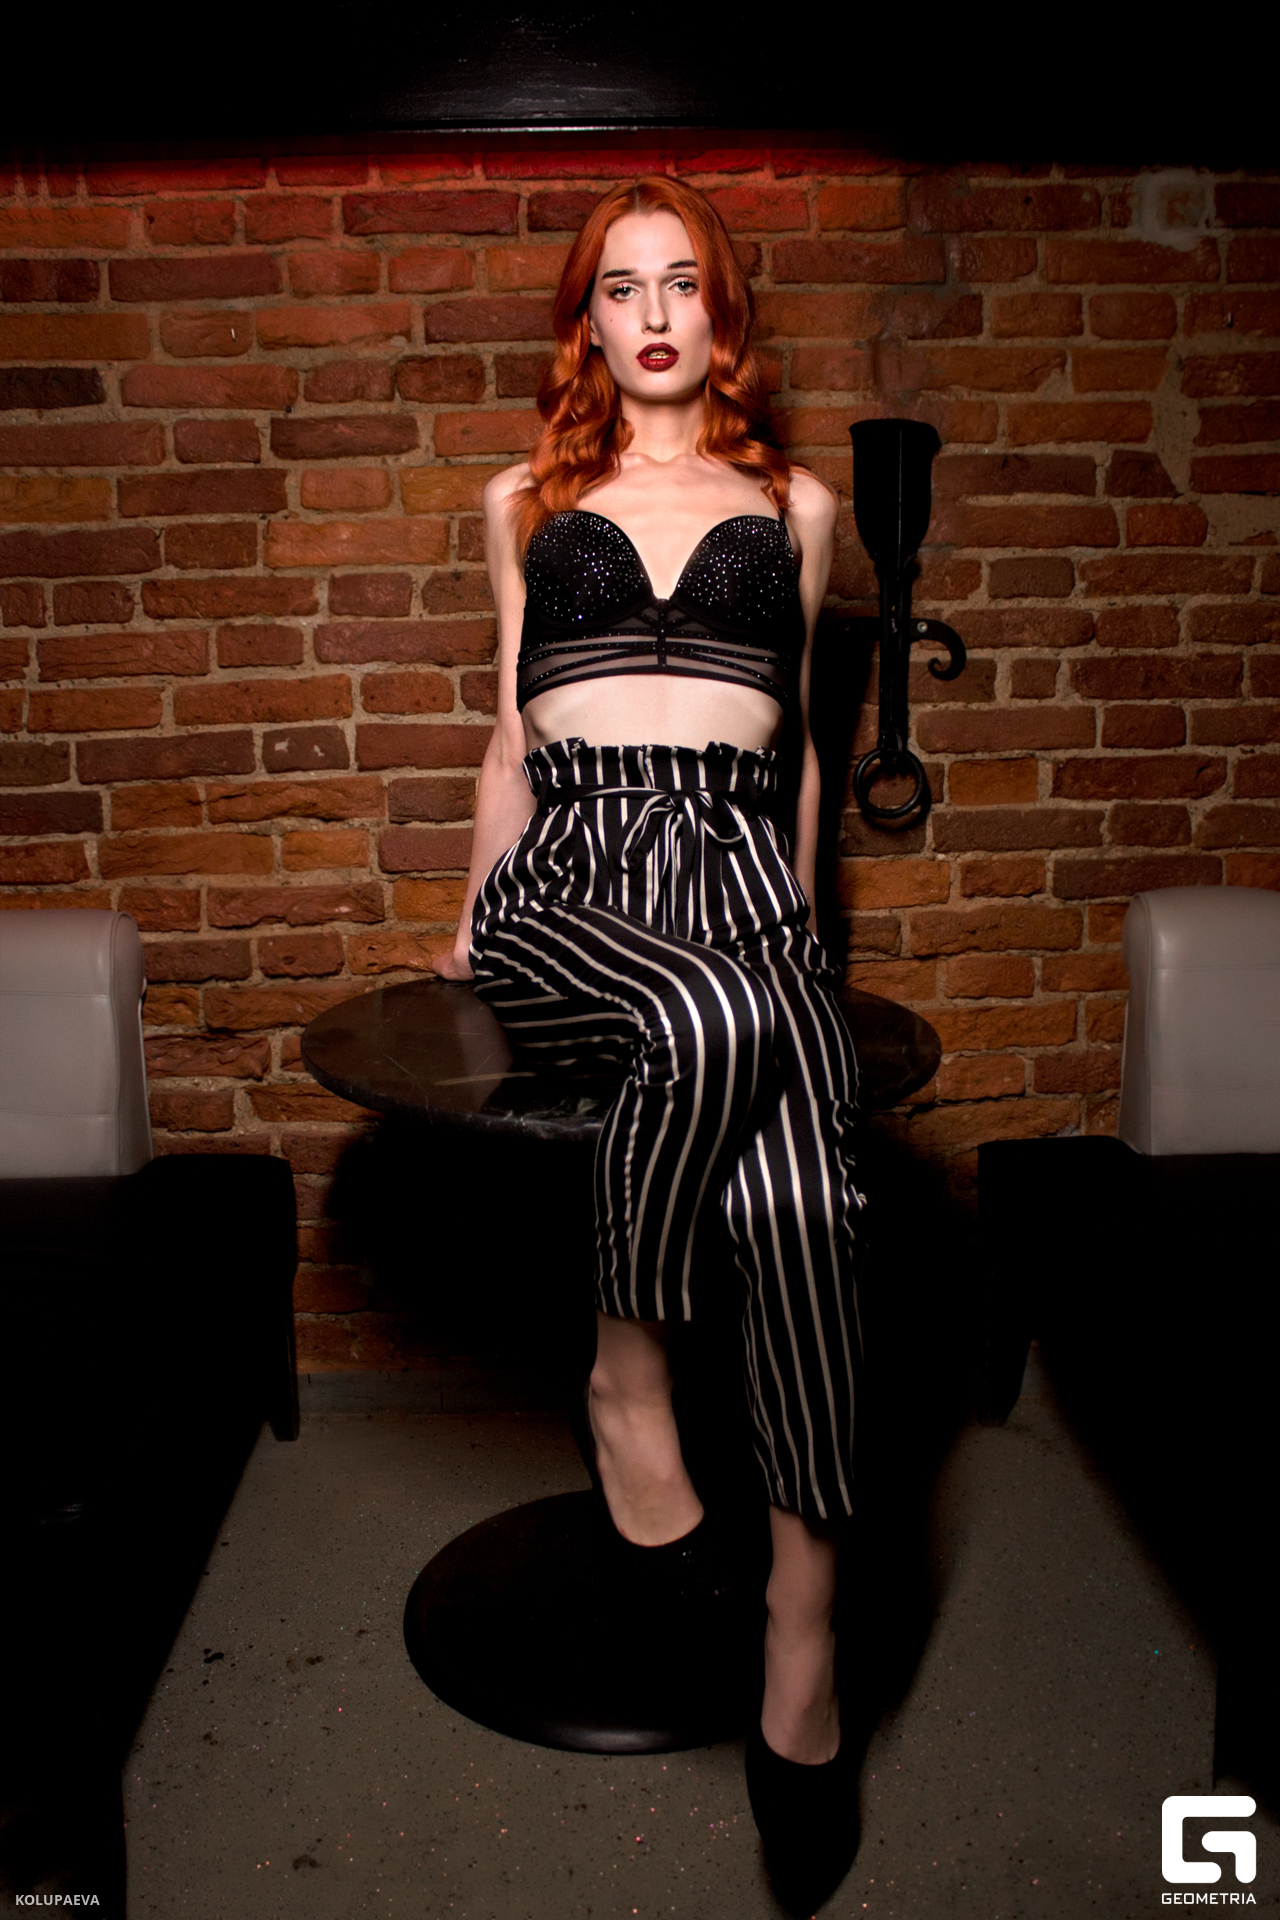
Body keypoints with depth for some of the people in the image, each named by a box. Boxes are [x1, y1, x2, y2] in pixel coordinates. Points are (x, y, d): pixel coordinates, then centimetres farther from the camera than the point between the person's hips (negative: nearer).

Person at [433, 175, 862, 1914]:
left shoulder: (797, 507, 22)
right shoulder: (526, 500, 22)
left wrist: (801, 918, 18)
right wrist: (475, 925, 20)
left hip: (739, 865, 0)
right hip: (571, 868, 0)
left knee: (797, 1205, -29)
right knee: (715, 1026, -37)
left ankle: (805, 1635, -19)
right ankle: (628, 1372, -13)